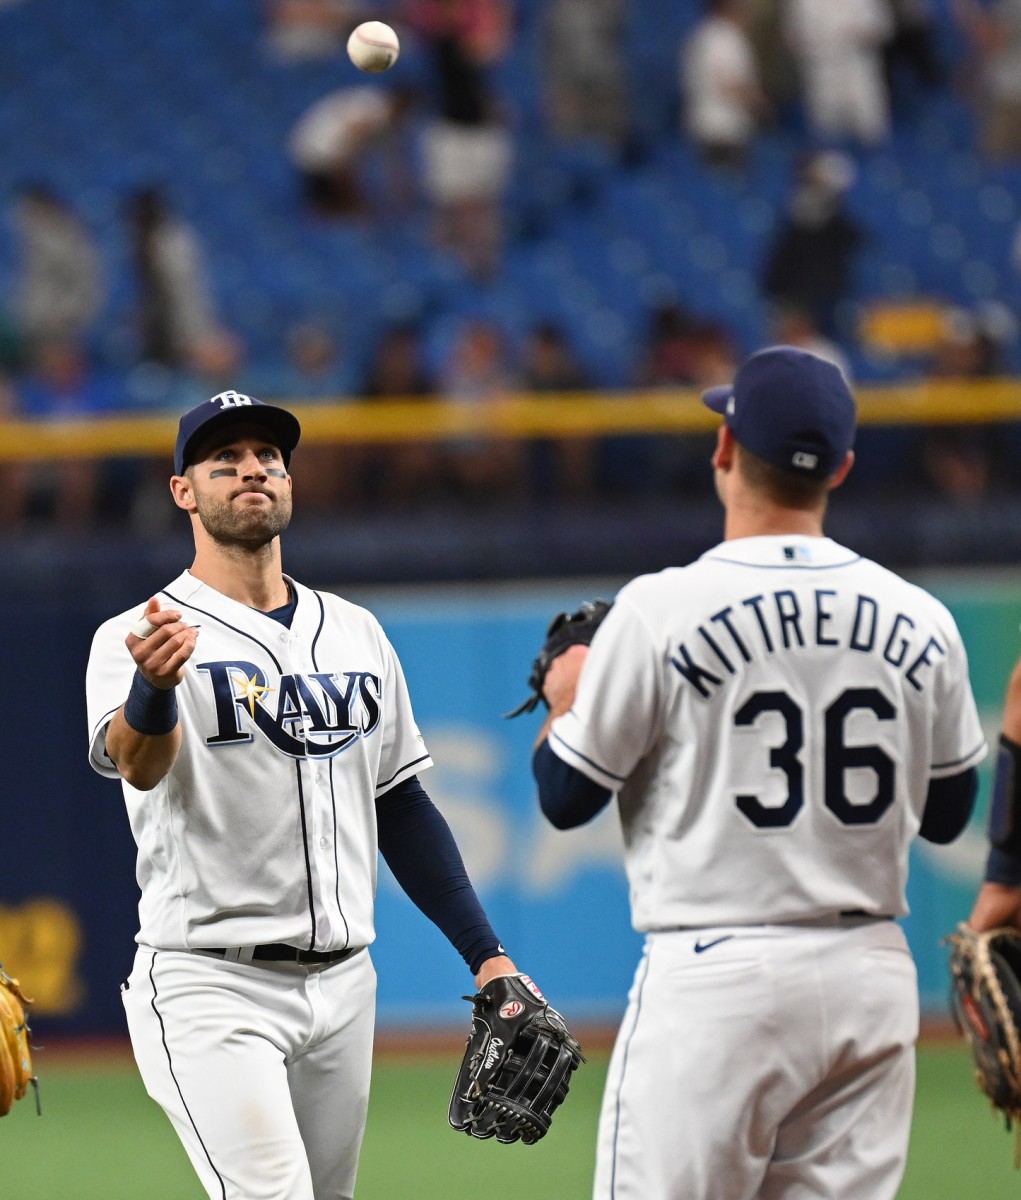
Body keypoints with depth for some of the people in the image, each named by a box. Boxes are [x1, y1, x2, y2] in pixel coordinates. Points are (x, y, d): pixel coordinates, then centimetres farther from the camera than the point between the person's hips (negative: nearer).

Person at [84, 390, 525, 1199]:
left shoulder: (355, 633, 14)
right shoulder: (141, 638, -5)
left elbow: (400, 805, 19)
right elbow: (138, 764, -26)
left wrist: (486, 954, 13)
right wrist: (154, 686, -49)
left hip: (344, 982, 6)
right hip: (212, 986, -6)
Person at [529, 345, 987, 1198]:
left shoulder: (661, 611, -9)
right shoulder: (920, 621, 4)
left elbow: (565, 797, -1)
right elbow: (948, 810, 17)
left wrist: (566, 700, 18)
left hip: (717, 976, -5)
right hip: (873, 975, 5)